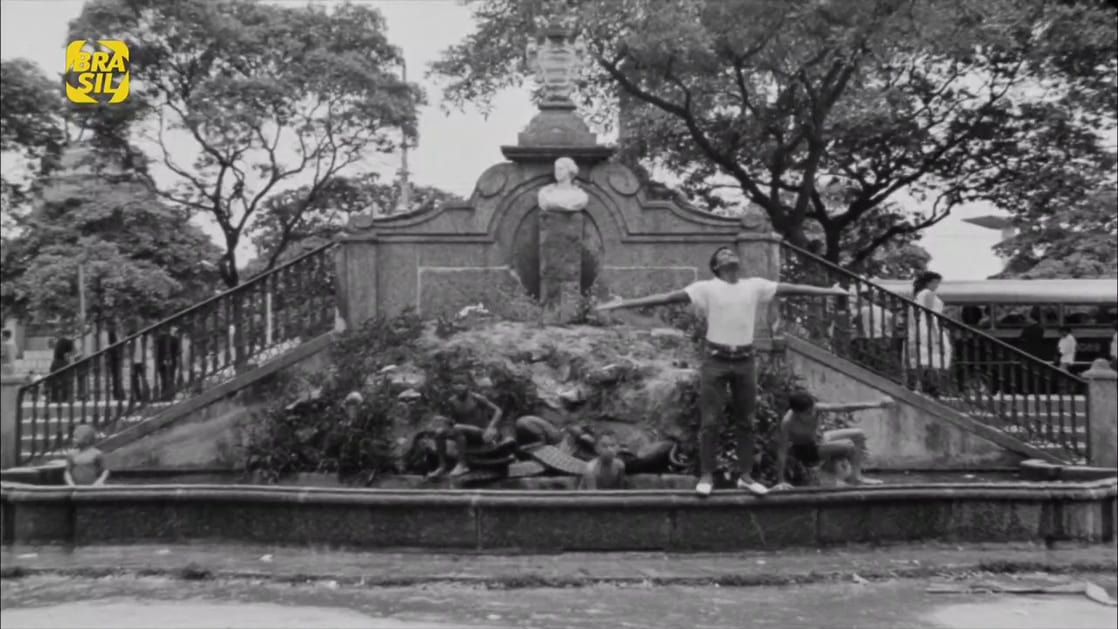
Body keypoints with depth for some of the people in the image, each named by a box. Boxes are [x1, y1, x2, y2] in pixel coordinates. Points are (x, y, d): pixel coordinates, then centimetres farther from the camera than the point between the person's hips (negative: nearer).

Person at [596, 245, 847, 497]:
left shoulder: (755, 286, 6)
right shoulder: (707, 288, -4)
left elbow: (791, 288, 7)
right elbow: (669, 297, -10)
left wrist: (830, 291, 6)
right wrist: (624, 304, -17)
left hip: (744, 360, 3)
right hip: (715, 360, -3)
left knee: (745, 421, 9)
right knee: (710, 421, 0)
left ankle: (746, 475, 18)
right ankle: (706, 476, 8)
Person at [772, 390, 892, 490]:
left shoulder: (816, 408, -22)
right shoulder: (787, 423, -34)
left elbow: (845, 407, -20)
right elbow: (782, 451, -32)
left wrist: (876, 404, -23)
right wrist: (781, 481, -34)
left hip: (819, 438, 7)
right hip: (806, 451, -7)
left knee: (858, 434, 3)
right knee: (848, 446, -21)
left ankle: (856, 474, 2)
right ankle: (857, 478, -1)